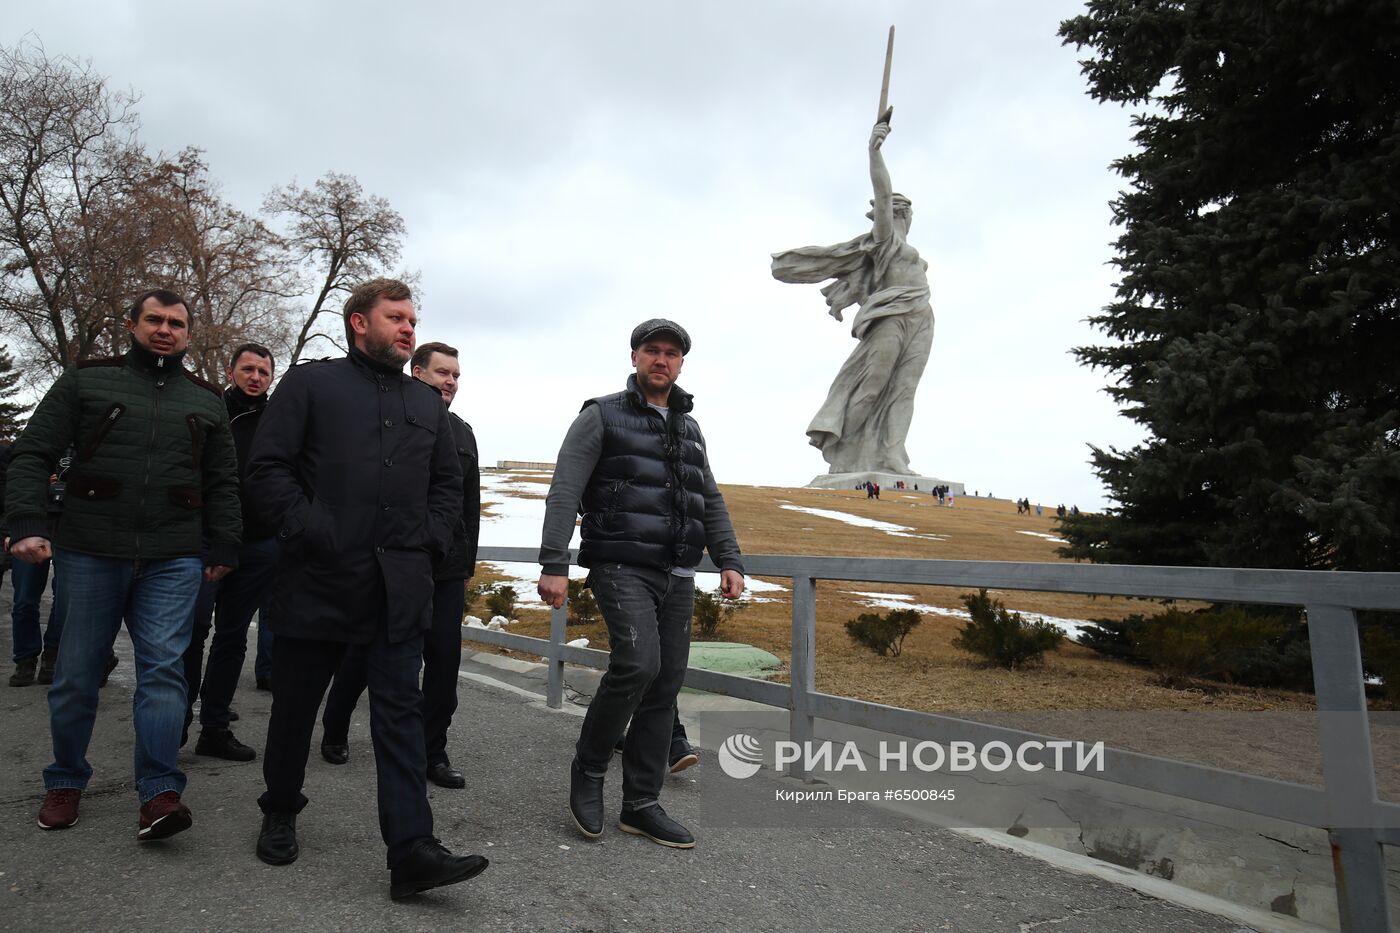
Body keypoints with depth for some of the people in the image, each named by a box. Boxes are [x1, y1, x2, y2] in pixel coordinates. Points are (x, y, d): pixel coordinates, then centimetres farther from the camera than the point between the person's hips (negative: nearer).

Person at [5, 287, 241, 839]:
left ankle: (159, 793, -5)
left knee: (163, 668, -6)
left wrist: (223, 550, 7)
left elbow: (223, 484, 14)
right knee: (76, 674, 8)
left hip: (173, 560, 1)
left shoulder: (206, 402, 15)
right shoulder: (86, 381, 9)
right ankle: (65, 781, 27)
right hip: (89, 554, 0)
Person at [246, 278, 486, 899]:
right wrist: (310, 532, -13)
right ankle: (280, 815, 38)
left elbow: (448, 482, 20)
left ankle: (411, 849, 0)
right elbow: (267, 468, -4)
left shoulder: (428, 402, 16)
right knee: (295, 704, 14)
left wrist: (432, 540, 5)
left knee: (400, 711, -1)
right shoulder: (311, 383, 4)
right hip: (319, 578, -2)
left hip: (400, 585, 3)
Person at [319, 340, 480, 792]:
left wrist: (467, 567, 15)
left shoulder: (462, 433, 13)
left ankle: (433, 752, 13)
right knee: (362, 655, 11)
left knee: (445, 661, 0)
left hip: (445, 570, 4)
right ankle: (335, 732, 36)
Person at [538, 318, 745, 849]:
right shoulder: (602, 417, 1)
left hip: (677, 578, 6)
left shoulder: (690, 430, 19)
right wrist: (553, 565, -16)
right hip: (621, 569, -6)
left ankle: (640, 805, 17)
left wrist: (729, 561, 7)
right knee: (638, 664, -23)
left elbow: (711, 503, 20)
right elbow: (564, 494, -7)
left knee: (665, 686, 4)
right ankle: (588, 767, 2)